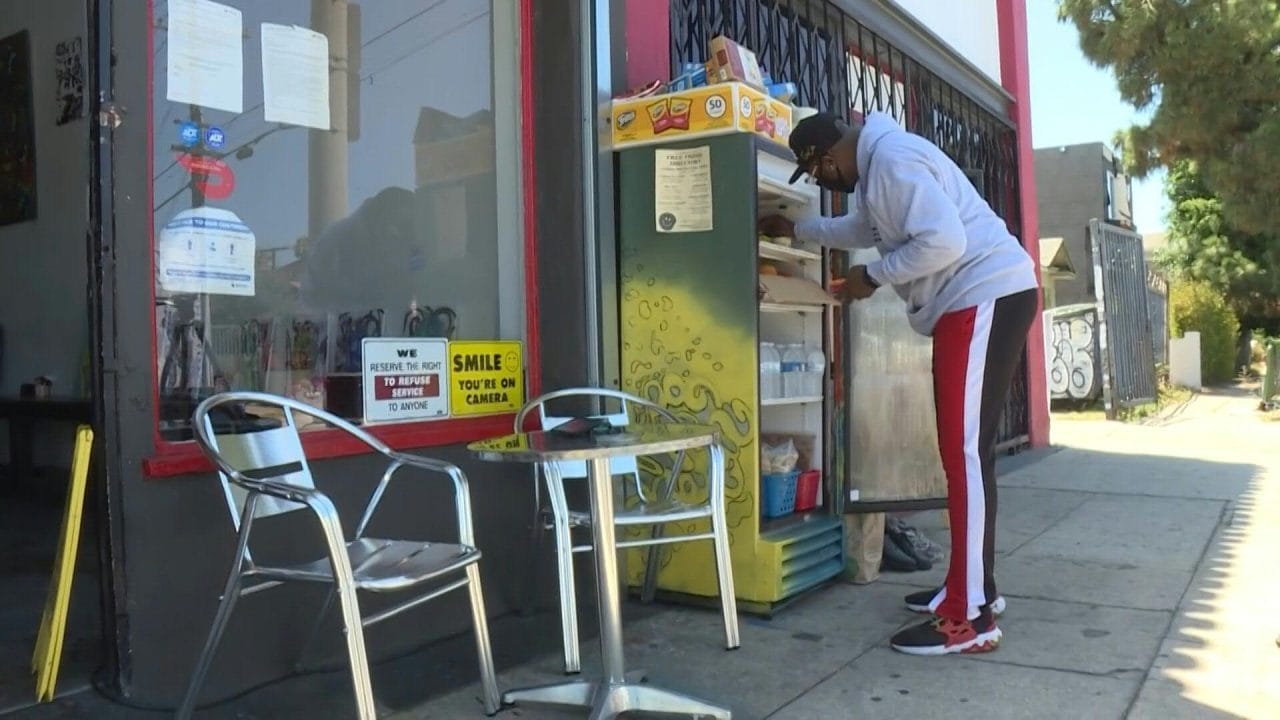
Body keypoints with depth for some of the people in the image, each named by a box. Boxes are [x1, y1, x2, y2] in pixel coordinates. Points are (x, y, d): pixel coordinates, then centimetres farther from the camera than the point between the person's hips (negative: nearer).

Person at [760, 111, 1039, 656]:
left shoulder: (892, 160, -14)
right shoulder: (877, 165, 19)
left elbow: (943, 242, -25)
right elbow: (863, 228, 39)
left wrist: (872, 276, -12)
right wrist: (798, 230, 42)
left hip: (987, 295, -11)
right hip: (975, 300, 11)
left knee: (965, 452, -12)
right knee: (963, 451, 12)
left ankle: (970, 619, -8)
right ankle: (973, 587, 22)